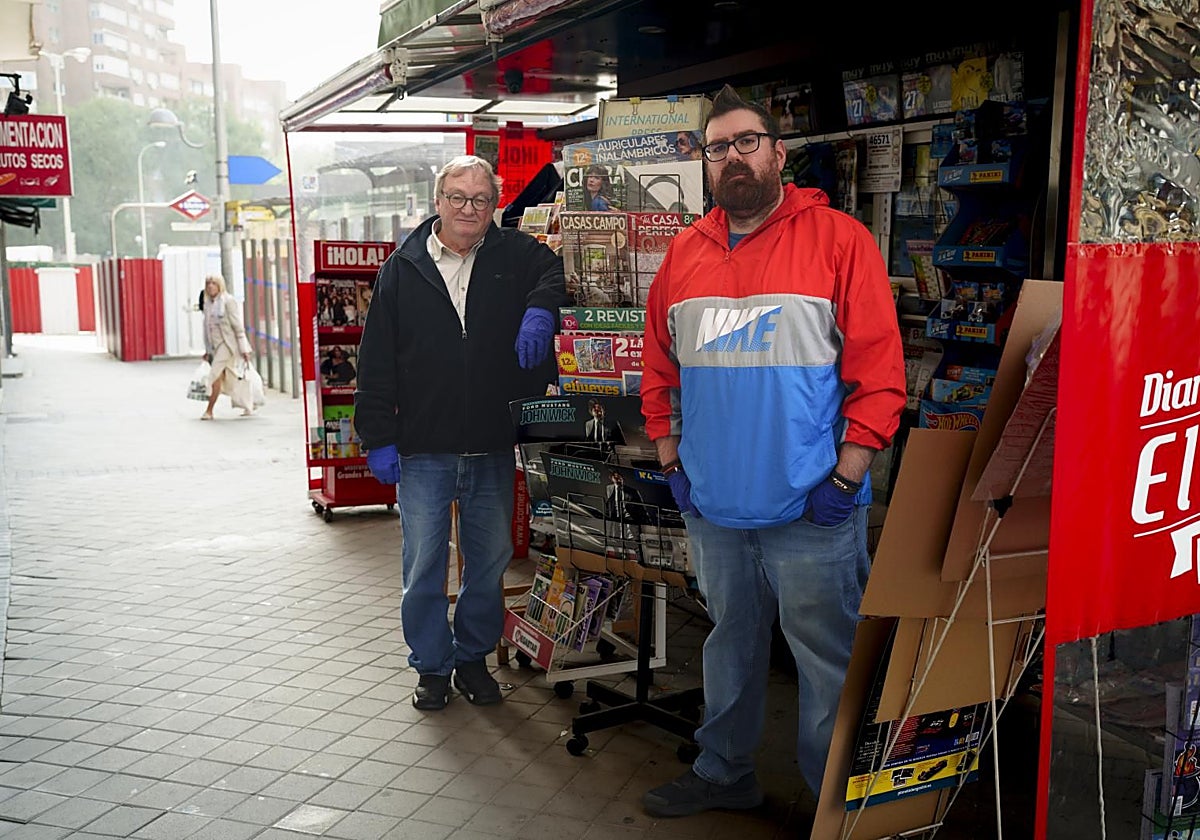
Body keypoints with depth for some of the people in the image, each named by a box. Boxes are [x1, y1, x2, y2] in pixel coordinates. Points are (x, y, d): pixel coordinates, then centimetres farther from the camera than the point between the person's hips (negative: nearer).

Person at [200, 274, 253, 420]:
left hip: (227, 343, -7)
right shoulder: (207, 304, 13)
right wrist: (207, 350, 18)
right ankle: (248, 404, 23)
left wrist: (243, 349, -12)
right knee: (229, 378, 8)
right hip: (215, 345, 7)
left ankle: (209, 411, -9)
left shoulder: (229, 301, -7)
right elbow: (207, 328, 19)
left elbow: (238, 326, -9)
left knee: (215, 375, -14)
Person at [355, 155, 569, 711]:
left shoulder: (515, 256, 3)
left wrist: (541, 309, -15)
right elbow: (376, 364, 2)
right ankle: (433, 666, 24)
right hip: (423, 451, -1)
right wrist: (379, 439, -3)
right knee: (423, 566, 6)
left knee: (490, 561, 12)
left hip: (493, 449, 1)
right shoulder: (403, 269, 2)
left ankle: (474, 656, 31)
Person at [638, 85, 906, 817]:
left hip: (809, 508, -5)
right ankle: (724, 772, 38)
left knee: (828, 654, 6)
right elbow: (660, 369, 13)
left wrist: (845, 477, -14)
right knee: (731, 640, 20)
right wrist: (671, 459, 8)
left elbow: (879, 370, -12)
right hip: (713, 503, 5)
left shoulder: (839, 240, -8)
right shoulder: (685, 253, 8)